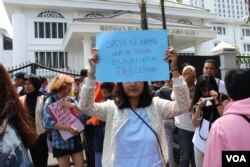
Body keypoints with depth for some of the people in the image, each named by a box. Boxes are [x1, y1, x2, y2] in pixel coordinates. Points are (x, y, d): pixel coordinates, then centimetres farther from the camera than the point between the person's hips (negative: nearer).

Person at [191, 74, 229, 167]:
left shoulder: (222, 98, -4)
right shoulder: (197, 101, 3)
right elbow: (195, 123, -1)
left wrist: (216, 101, -17)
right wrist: (199, 107, -14)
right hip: (200, 141, 4)